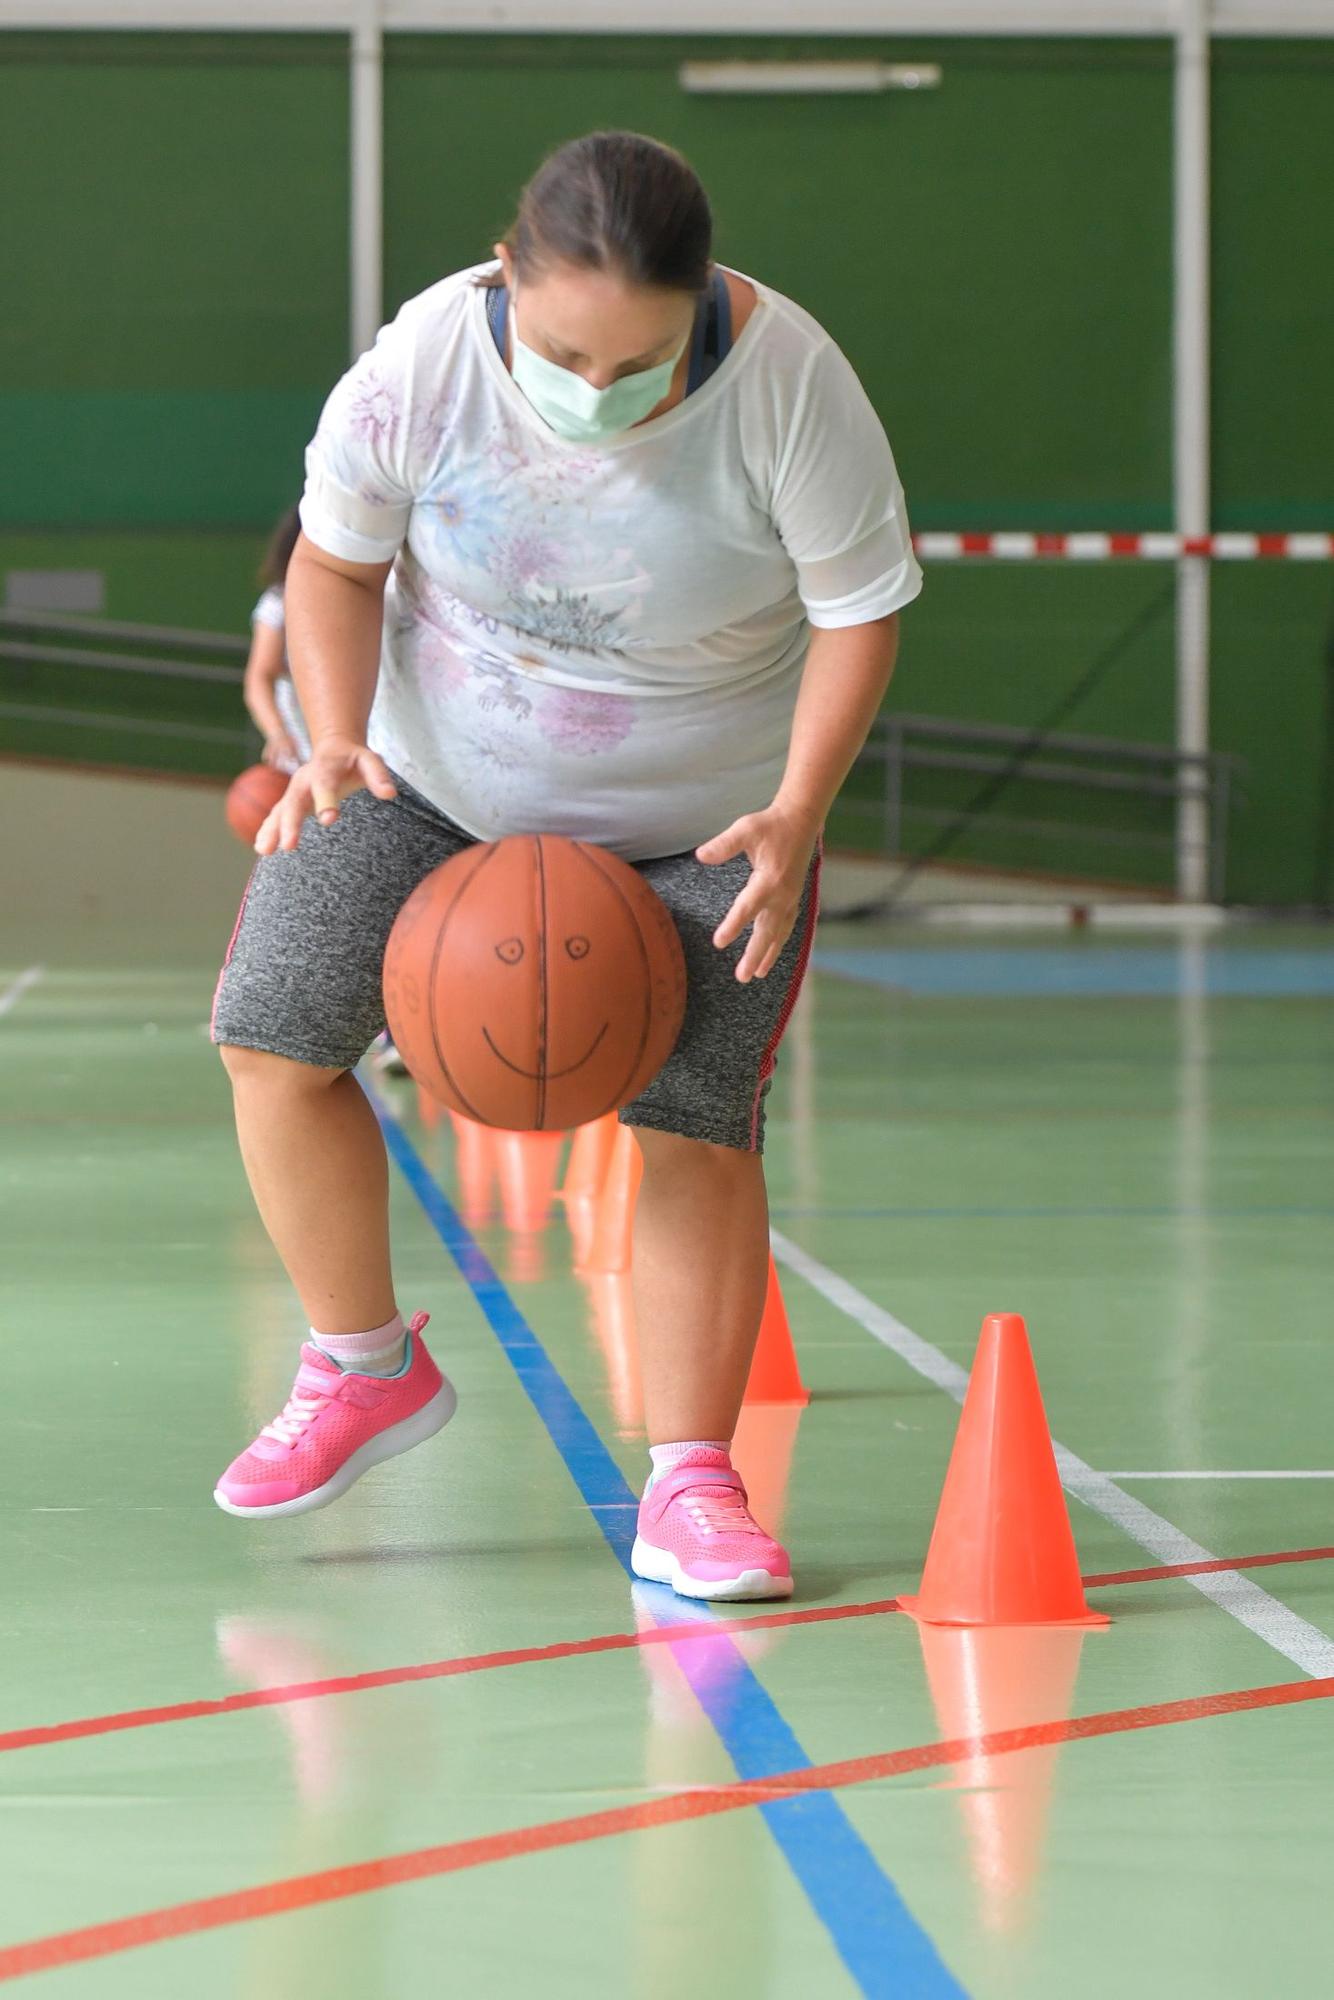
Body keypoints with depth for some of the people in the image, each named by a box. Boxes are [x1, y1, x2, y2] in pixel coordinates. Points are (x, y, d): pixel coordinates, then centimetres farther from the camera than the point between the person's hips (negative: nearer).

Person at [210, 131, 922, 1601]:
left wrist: (794, 815, -29)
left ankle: (688, 1491, -4)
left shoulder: (788, 385, -29)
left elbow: (859, 609, -17)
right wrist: (336, 739, -25)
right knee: (273, 1035, -4)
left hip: (702, 814, -2)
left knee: (694, 1119, -12)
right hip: (436, 767, 2)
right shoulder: (421, 366, -27)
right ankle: (365, 1370, 16)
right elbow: (335, 560, -9)